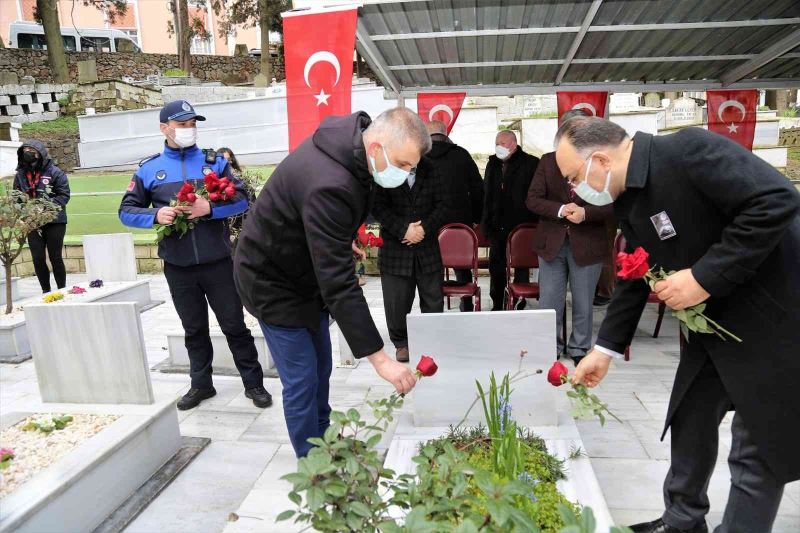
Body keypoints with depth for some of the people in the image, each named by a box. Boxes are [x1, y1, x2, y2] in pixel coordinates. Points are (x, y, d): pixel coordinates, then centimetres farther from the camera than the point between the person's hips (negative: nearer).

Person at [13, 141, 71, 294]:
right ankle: (45, 291, 18)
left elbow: (64, 195, -7)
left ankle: (62, 290, 17)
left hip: (54, 222, -3)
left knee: (55, 258, 4)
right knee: (38, 259, 4)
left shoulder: (54, 172, -5)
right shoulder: (20, 175, 5)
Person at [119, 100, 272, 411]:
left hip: (218, 262, -1)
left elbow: (241, 199, -3)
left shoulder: (214, 161, 2)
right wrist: (155, 215, -15)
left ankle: (254, 383, 18)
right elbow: (126, 211, 6)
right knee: (194, 329, 15)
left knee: (234, 324, 6)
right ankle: (201, 384, 31)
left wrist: (210, 208, -21)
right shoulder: (148, 169, 5)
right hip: (177, 266, 2)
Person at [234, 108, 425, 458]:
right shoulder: (329, 186, -39)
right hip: (273, 281, -9)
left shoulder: (352, 138, -10)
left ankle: (323, 443, 37)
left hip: (308, 270, 9)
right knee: (302, 382, -4)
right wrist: (379, 357, -39)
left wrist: (343, 239, 15)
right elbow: (339, 284, -40)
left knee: (321, 367, 18)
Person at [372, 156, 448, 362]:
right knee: (397, 300, 4)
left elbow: (442, 204, 3)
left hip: (427, 247, 3)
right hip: (395, 247, -2)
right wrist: (403, 229, -18)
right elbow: (378, 206, -9)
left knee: (433, 298, 8)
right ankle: (401, 343, 23)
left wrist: (425, 228, -12)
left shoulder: (430, 171, 6)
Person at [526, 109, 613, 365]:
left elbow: (613, 204, -4)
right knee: (549, 303, 7)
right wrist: (561, 210, -17)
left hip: (587, 245, -1)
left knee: (583, 305, 12)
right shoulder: (548, 161, 3)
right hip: (552, 242, 1)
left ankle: (579, 349, 31)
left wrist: (585, 212, -21)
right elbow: (533, 199, -2)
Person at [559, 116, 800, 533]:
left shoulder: (688, 150, -23)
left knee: (757, 446, 2)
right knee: (690, 417, 16)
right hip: (714, 319, 8)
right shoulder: (627, 200, 3)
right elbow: (634, 280, 9)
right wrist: (604, 350, 8)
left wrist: (705, 276, -28)